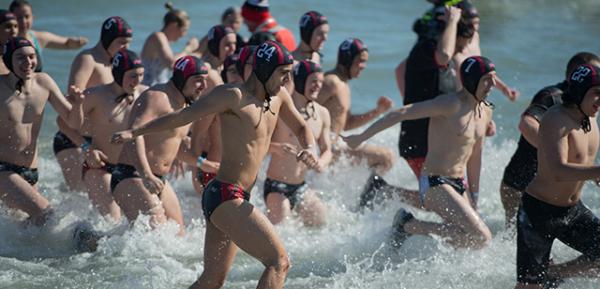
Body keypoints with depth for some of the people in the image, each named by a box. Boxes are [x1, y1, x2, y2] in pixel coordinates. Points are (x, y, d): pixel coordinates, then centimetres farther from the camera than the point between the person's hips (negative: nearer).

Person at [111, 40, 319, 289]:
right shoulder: (234, 95, -13)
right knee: (279, 262, -15)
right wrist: (135, 132, -10)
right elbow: (181, 117, -10)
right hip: (225, 197, -9)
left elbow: (301, 128, 26)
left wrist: (309, 149, 3)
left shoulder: (278, 96, 11)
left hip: (235, 199, 9)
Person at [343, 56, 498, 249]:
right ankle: (409, 226, -9)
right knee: (482, 238, -20)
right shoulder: (450, 104, -17)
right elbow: (401, 113, -18)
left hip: (459, 184, 9)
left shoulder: (485, 112, 10)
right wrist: (361, 138, -19)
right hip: (434, 184, -9)